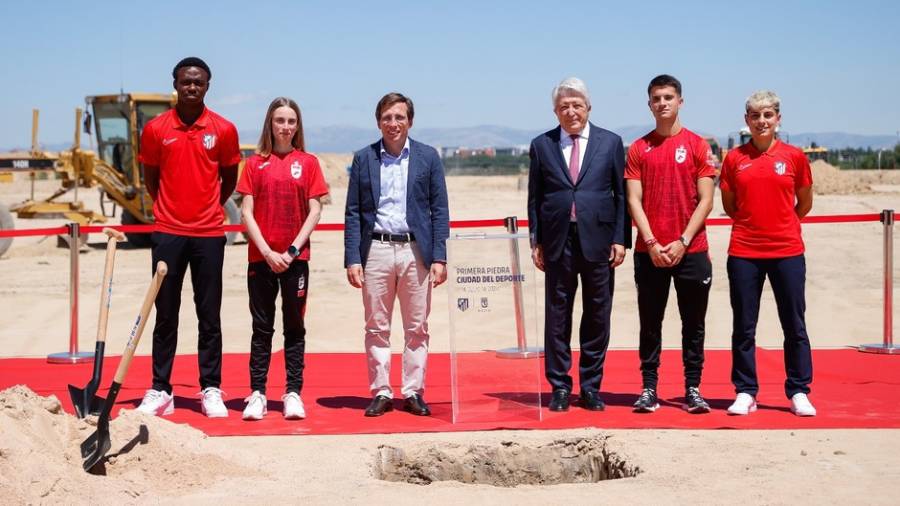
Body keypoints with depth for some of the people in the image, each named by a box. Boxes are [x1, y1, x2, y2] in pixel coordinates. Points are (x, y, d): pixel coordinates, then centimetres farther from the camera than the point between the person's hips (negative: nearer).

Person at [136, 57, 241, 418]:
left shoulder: (224, 130, 1)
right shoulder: (156, 129, 2)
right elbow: (150, 178, 12)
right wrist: (171, 209, 12)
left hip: (209, 233, 0)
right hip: (168, 233, 0)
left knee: (209, 316, 4)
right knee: (165, 315, 5)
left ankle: (211, 390, 11)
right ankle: (160, 390, 12)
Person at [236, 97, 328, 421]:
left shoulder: (308, 163, 3)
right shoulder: (256, 163, 3)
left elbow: (314, 211, 0)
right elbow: (247, 212, 0)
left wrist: (293, 250, -9)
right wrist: (267, 252, -9)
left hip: (296, 258, 0)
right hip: (261, 257, 0)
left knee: (295, 327, 5)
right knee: (262, 328, 5)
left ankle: (293, 393, 10)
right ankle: (257, 393, 10)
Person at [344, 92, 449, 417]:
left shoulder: (428, 157, 6)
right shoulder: (363, 159, 7)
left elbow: (439, 210, 4)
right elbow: (353, 213, 6)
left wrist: (439, 257, -4)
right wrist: (352, 259, -3)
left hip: (416, 250, 0)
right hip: (376, 250, 0)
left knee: (417, 328, 4)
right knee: (377, 328, 4)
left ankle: (413, 393, 12)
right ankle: (380, 393, 12)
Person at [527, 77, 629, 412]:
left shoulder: (610, 143, 6)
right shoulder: (542, 145, 7)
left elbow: (621, 194, 4)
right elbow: (534, 198, 8)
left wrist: (620, 239, -3)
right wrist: (536, 241, 2)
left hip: (597, 240, 0)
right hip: (557, 241, 0)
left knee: (597, 315, 5)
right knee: (557, 316, 4)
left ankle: (590, 387, 15)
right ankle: (560, 387, 13)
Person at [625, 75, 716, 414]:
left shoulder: (698, 146, 3)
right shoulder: (638, 149, 7)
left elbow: (706, 200, -1)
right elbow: (634, 201, 2)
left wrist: (682, 242, -10)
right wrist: (652, 243, -9)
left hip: (691, 250, -1)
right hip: (649, 252, 1)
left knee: (693, 323, 4)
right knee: (650, 324, 4)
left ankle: (693, 390, 10)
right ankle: (649, 389, 10)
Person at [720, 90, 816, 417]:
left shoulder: (794, 157, 2)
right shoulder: (734, 158, 3)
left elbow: (804, 203, 14)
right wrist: (753, 223, 11)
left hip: (787, 251, 0)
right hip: (744, 252, 1)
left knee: (794, 325, 4)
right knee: (743, 326, 5)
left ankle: (799, 393, 14)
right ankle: (745, 393, 14)